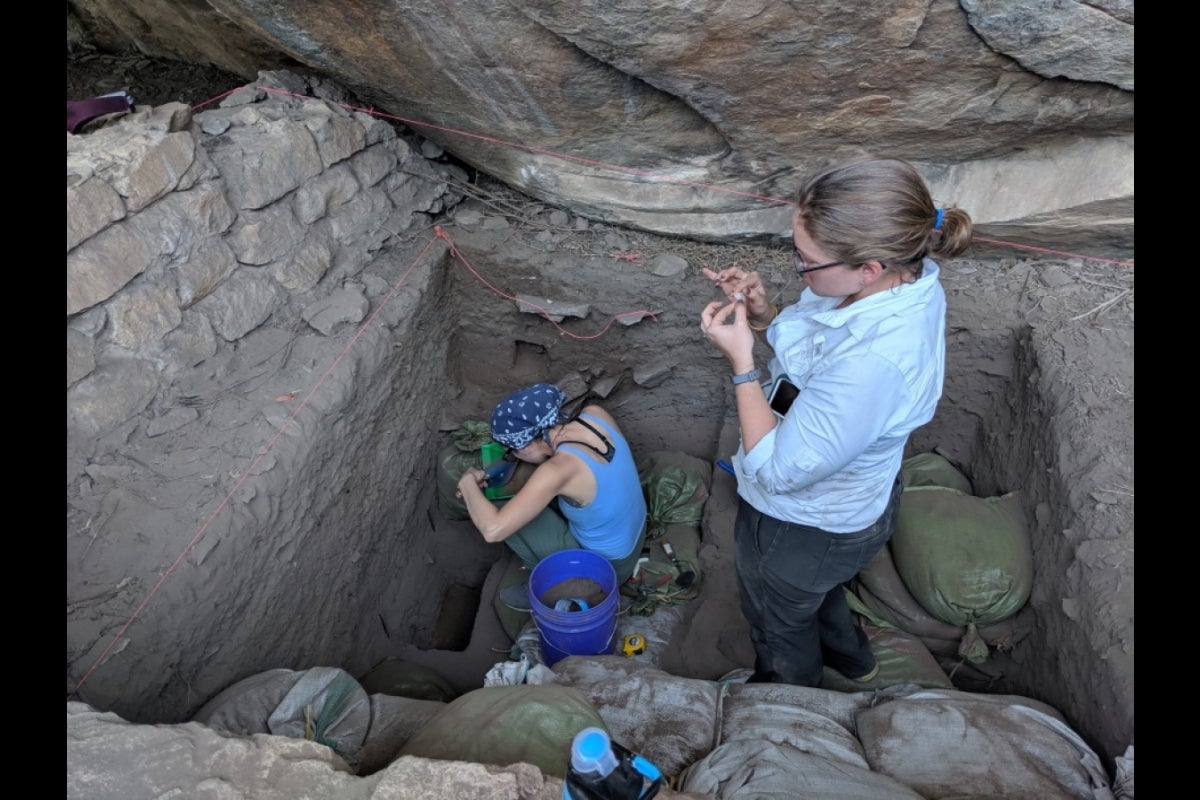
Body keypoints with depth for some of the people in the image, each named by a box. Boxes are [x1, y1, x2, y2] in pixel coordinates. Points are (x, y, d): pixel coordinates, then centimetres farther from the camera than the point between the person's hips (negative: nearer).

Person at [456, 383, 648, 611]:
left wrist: (468, 482, -16)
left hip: (605, 566, -7)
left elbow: (493, 530, -35)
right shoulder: (595, 414, -15)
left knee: (506, 517, -11)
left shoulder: (559, 469, -35)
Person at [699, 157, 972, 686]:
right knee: (813, 586, 38)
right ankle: (848, 656, 69)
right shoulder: (902, 278, -16)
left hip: (805, 527, -7)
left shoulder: (872, 363, -44)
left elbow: (778, 471, -32)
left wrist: (740, 360, -30)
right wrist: (765, 317, -18)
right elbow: (809, 355, 0)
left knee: (779, 625, 26)